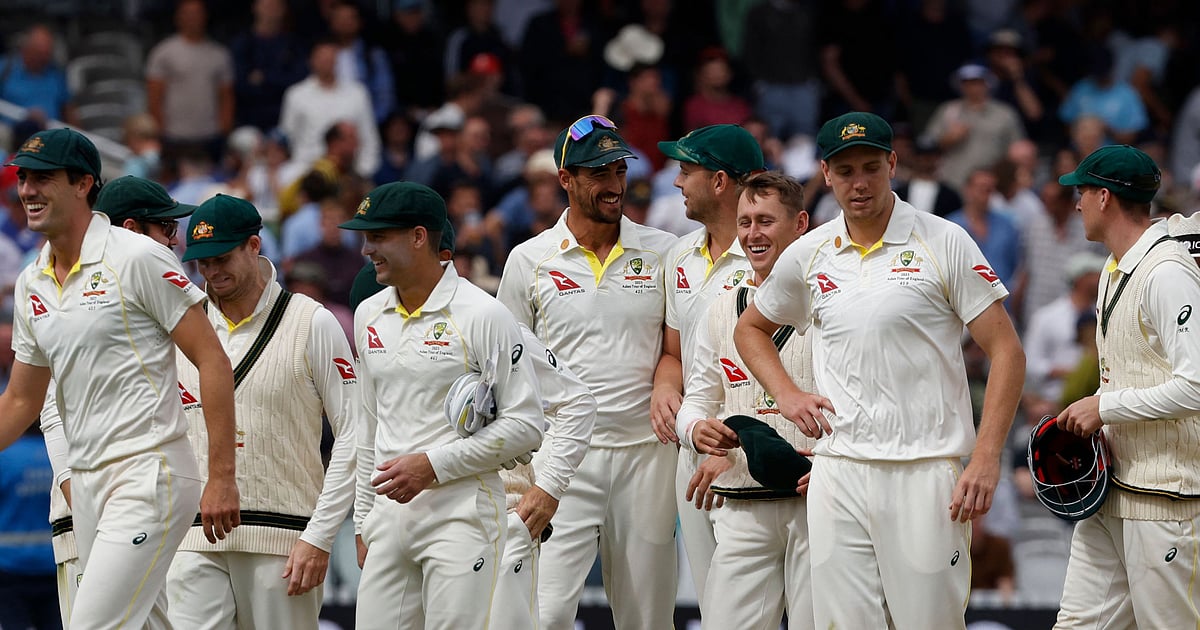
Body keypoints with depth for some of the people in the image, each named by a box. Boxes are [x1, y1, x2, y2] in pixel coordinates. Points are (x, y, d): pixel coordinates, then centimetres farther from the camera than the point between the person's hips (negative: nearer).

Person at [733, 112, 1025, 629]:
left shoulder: (944, 243, -1)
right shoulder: (808, 255, 10)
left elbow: (1006, 352, -3)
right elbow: (750, 328, 29)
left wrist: (986, 459, -12)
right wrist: (787, 395, 10)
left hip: (925, 471, -4)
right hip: (837, 470, 4)